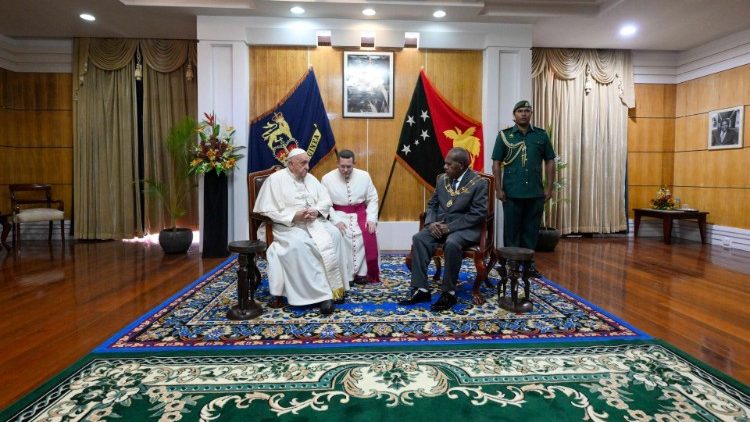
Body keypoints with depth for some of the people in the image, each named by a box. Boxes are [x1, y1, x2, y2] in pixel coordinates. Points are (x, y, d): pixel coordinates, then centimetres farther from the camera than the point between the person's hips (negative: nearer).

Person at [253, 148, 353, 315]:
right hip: (288, 225, -5)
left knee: (335, 235, -21)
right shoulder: (275, 180, -4)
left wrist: (317, 211, -11)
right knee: (298, 245, -35)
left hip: (315, 221, 5)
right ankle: (320, 293, -30)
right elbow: (265, 211, -10)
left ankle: (335, 286, -16)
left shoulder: (310, 178, 14)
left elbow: (326, 200, 12)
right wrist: (294, 216, -21)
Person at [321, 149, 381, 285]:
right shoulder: (327, 179, -3)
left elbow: (373, 199, 4)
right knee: (340, 236, -30)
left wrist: (371, 219, -11)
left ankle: (362, 273, -13)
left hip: (360, 214, 1)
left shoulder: (364, 176, 2)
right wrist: (336, 220, -19)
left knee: (368, 235, -26)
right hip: (339, 214, -1)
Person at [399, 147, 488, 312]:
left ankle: (449, 293, -20)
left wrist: (450, 227, -20)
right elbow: (432, 204, 13)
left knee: (452, 244, -36)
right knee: (419, 238, -22)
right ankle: (421, 289, -18)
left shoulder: (479, 183, -8)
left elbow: (478, 214, -14)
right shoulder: (442, 179, 9)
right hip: (439, 225, 5)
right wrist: (431, 223, -9)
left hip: (464, 228, -5)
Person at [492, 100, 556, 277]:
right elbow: (496, 164, 0)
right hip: (512, 193, -2)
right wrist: (498, 189, -6)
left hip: (536, 193, 2)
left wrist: (549, 188, 3)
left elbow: (549, 162, 10)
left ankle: (528, 262, 24)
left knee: (531, 229, 11)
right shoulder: (504, 135, 1)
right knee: (511, 229, 6)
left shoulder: (541, 135, 7)